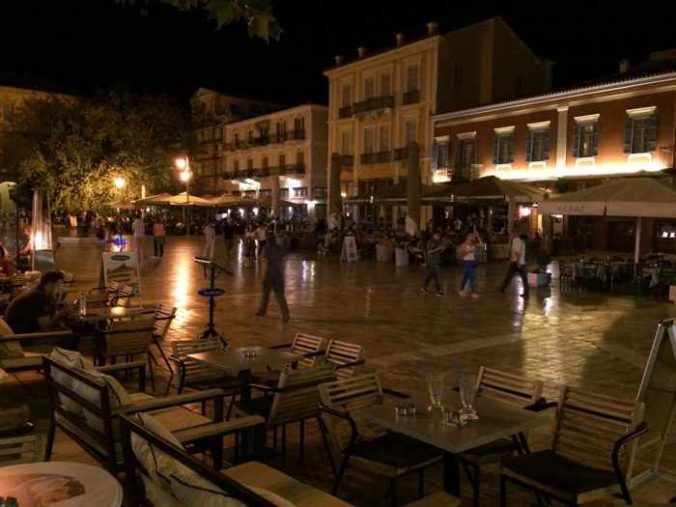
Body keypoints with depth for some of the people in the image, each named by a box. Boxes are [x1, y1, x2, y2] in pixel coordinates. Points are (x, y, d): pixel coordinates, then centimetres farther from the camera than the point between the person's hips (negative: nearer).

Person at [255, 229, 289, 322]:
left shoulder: (266, 248, -14)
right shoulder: (279, 248, 3)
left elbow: (265, 263, -17)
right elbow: (282, 262, 7)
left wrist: (263, 275, -13)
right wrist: (282, 273, 16)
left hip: (269, 274, -4)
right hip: (278, 274, 4)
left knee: (265, 294, 14)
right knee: (279, 295, 5)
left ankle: (262, 311, 31)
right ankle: (285, 314, -3)